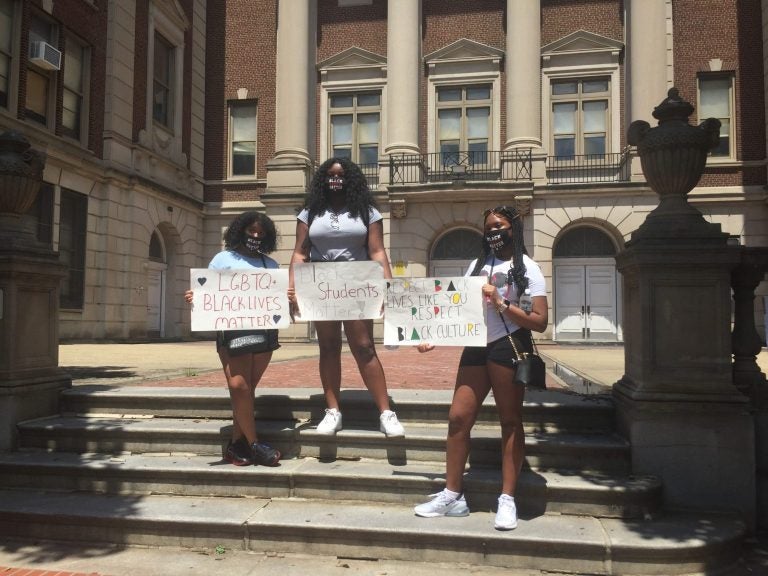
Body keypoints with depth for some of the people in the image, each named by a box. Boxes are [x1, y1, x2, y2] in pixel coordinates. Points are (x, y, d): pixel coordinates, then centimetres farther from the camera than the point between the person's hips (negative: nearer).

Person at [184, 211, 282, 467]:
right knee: (239, 387, -12)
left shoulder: (271, 265, 18)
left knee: (247, 388, 5)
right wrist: (195, 297, -14)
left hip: (264, 330, 3)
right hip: (232, 330, -3)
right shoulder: (223, 259, 9)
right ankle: (254, 445, -2)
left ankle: (237, 444, 11)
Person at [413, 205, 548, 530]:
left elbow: (540, 322, -7)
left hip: (508, 345, -5)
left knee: (510, 420, 3)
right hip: (476, 347, 5)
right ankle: (452, 496, 11)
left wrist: (501, 303, -15)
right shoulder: (478, 265, 19)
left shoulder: (526, 268, 2)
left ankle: (507, 500, 11)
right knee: (458, 418, 0)